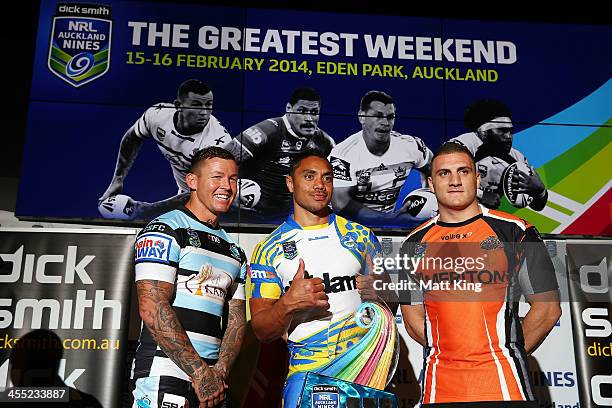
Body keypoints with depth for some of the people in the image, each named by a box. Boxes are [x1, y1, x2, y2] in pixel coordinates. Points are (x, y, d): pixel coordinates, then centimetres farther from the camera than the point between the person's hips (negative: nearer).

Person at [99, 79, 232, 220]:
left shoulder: (220, 141, -32)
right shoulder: (158, 114, -16)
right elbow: (133, 138, 6)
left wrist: (148, 209, -29)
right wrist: (117, 180, 2)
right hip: (186, 193, 4)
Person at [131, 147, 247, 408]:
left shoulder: (235, 251, 16)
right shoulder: (165, 230, -5)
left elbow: (237, 319, 12)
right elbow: (152, 309, -15)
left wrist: (220, 371, -5)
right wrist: (200, 372, -15)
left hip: (211, 379, 6)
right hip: (165, 374, -6)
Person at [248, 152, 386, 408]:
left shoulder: (361, 235, 9)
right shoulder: (269, 250, 2)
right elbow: (261, 332, -1)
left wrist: (375, 293, -5)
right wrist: (289, 303, -20)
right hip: (306, 372, -1)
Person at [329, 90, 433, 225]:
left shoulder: (410, 145, -5)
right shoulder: (343, 154, -16)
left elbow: (433, 170, 16)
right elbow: (341, 204, -22)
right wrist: (392, 219, -25)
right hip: (354, 223, -3)